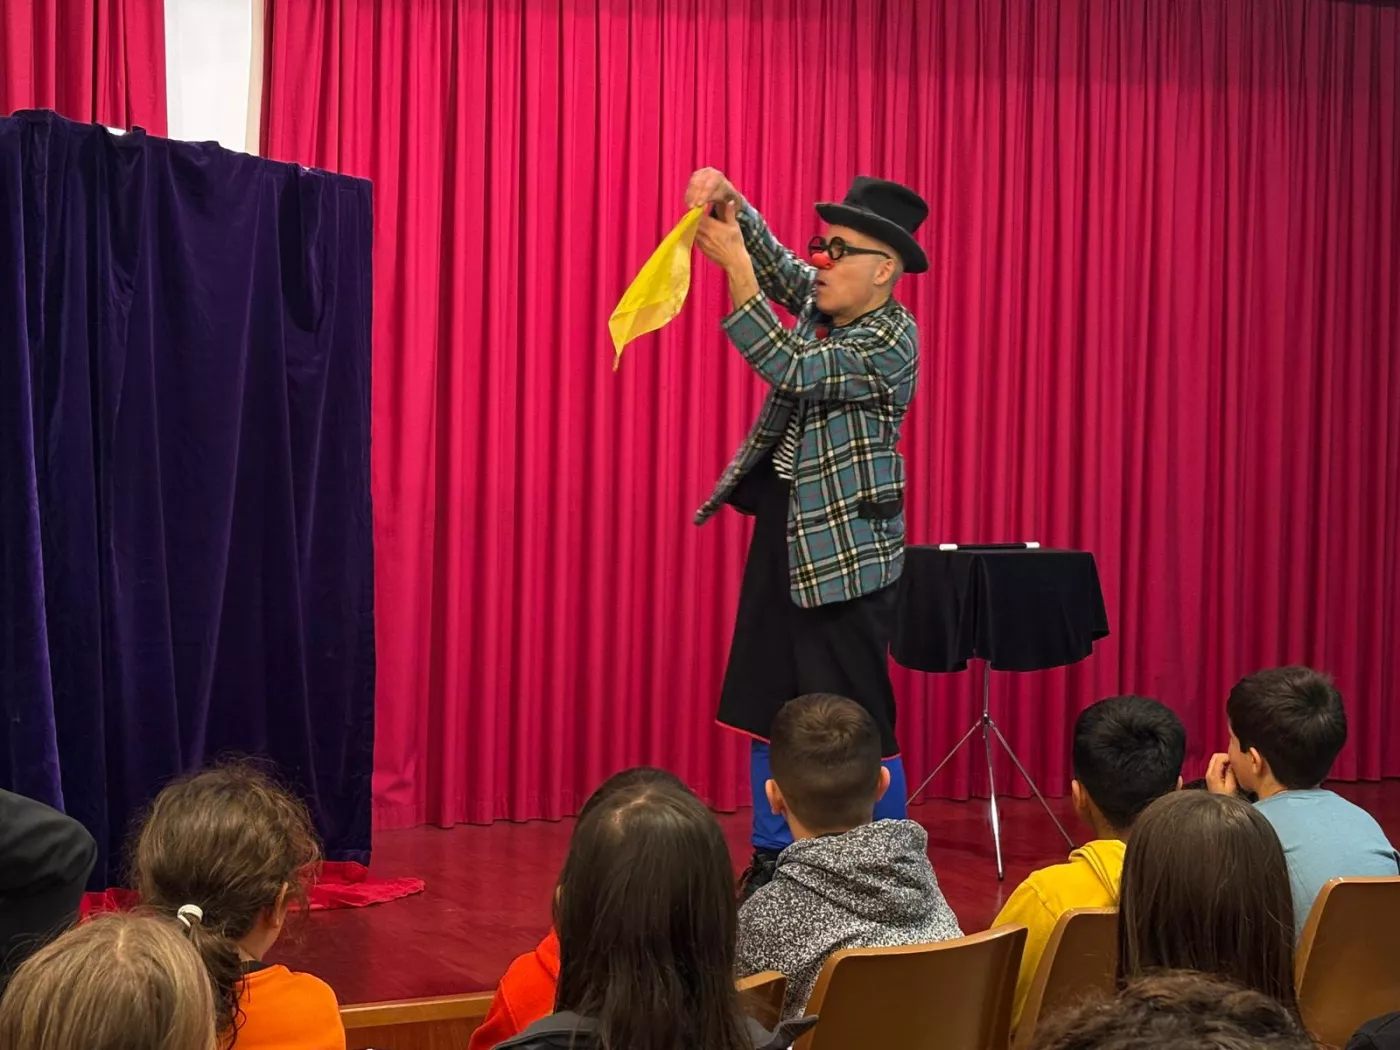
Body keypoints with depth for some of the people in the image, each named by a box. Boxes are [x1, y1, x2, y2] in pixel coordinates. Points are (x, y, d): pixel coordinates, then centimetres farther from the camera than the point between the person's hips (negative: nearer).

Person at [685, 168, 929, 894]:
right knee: (767, 704, 12)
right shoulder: (821, 304, 8)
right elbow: (773, 259, 7)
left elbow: (794, 371, -27)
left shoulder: (891, 340, -16)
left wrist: (732, 266, -30)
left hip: (846, 550, -9)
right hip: (783, 536, 9)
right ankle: (771, 863, 21)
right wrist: (725, 202, -14)